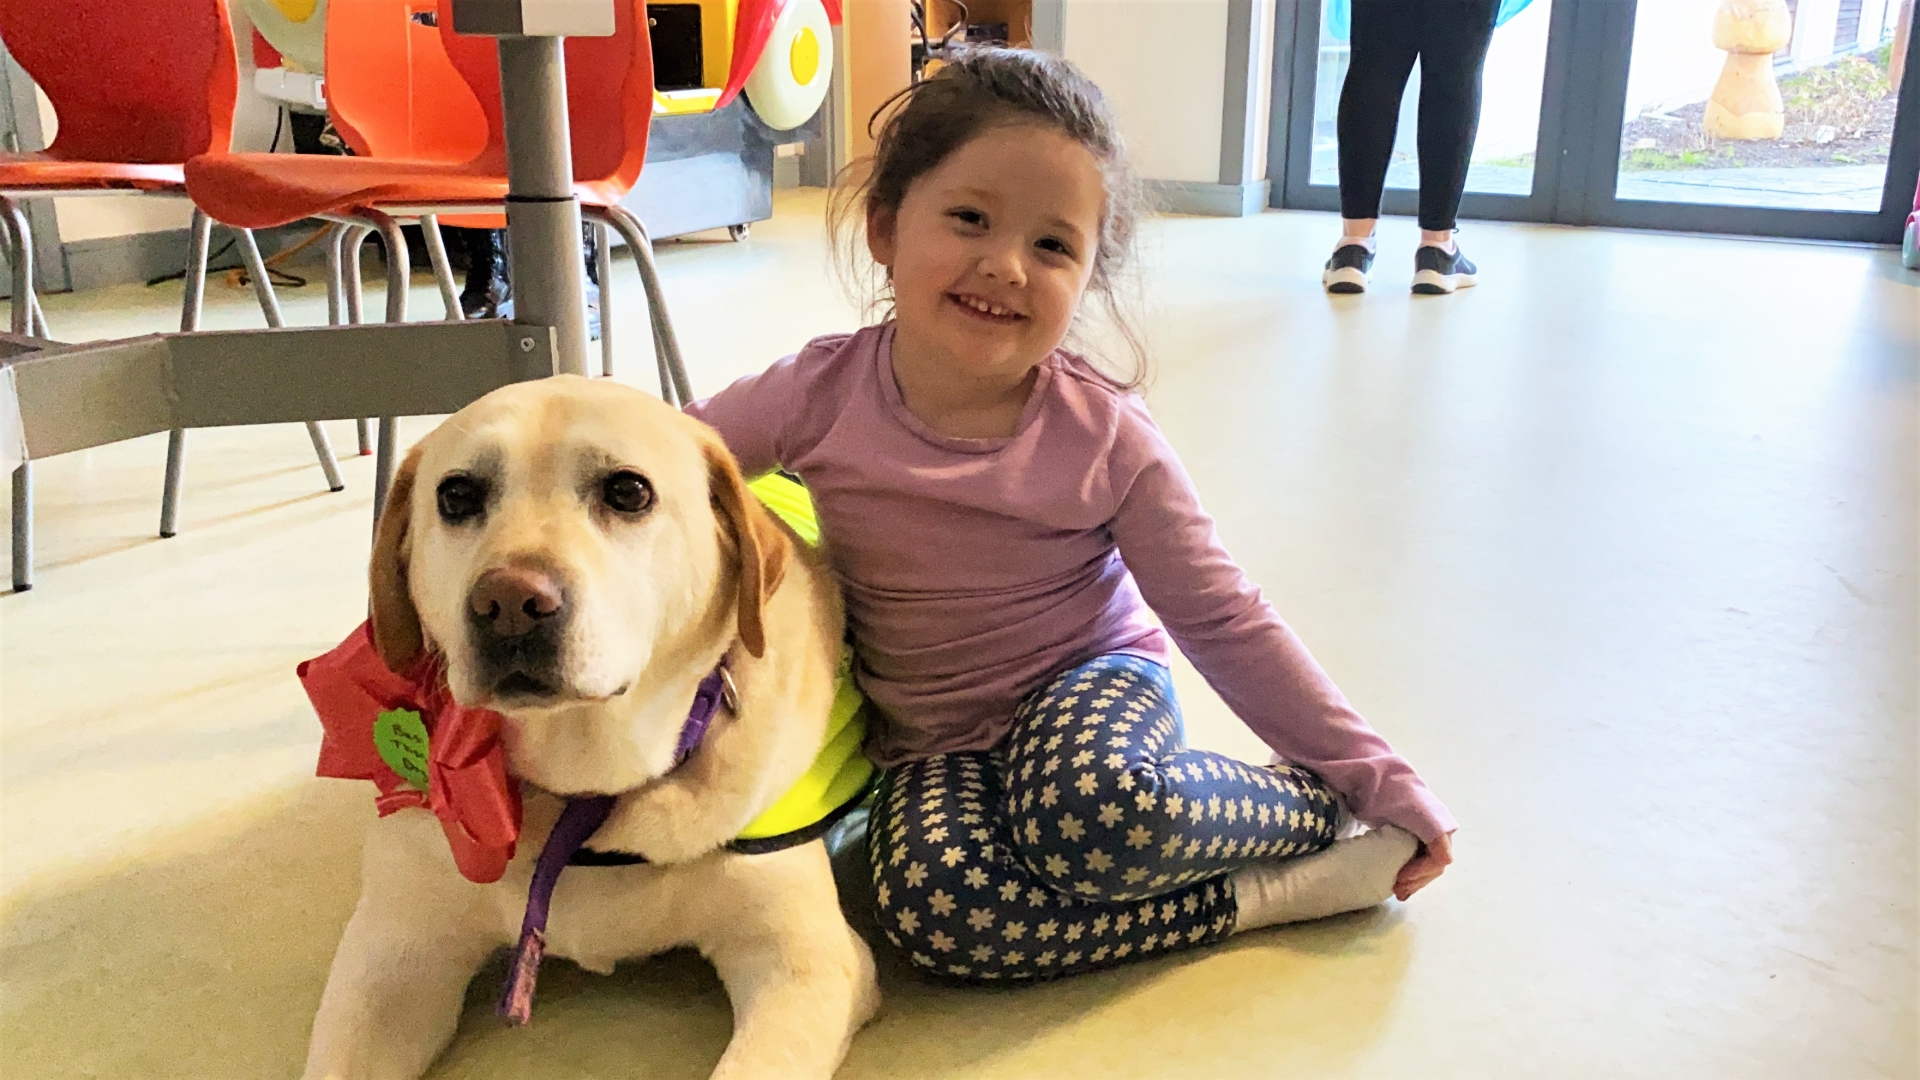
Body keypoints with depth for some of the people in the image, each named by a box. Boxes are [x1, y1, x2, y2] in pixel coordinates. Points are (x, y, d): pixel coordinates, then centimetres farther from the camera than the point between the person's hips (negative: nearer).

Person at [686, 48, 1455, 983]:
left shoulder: (1103, 435, -14)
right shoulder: (822, 395, -12)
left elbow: (1226, 624, -8)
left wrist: (1381, 782, -7)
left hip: (1093, 681, -2)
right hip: (937, 745, 2)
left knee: (1091, 810, -39)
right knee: (931, 906, -32)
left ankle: (1315, 806, -8)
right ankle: (1257, 896, -16)